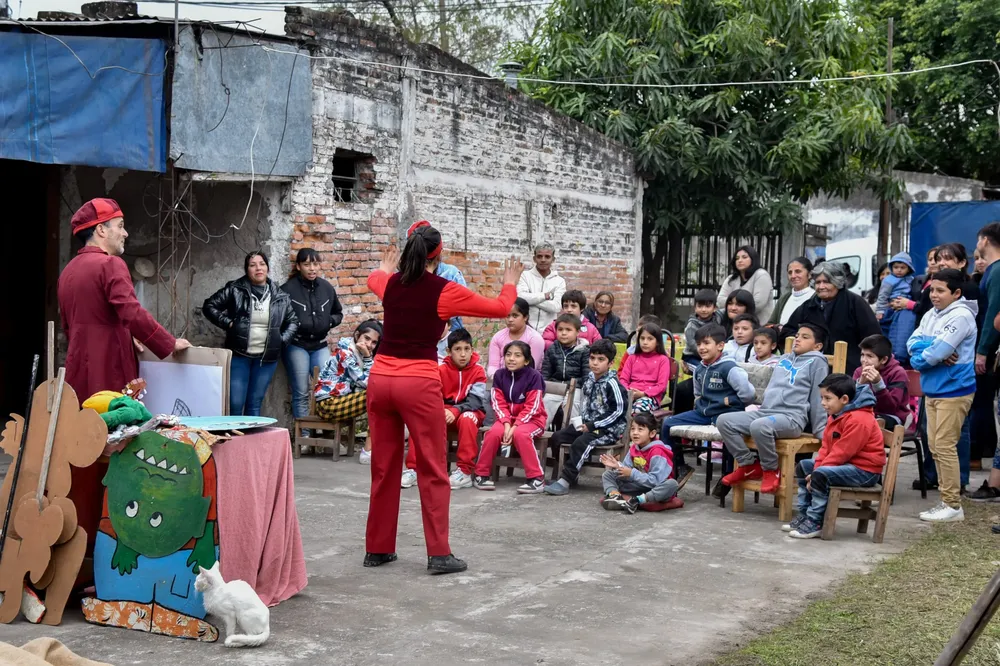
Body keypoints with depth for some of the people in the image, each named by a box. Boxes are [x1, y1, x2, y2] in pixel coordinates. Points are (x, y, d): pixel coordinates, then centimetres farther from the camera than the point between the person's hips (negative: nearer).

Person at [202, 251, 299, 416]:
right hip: (239, 355, -2)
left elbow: (293, 321, 16)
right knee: (235, 404, -5)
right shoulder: (235, 290, -2)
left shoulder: (280, 296, 5)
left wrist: (282, 339, 3)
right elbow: (209, 306, 3)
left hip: (266, 358, 2)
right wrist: (227, 323, -7)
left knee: (255, 404, 9)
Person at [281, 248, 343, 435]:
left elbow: (338, 313, 19)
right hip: (297, 346, -4)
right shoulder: (288, 290, -9)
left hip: (320, 345, 4)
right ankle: (304, 435, 10)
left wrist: (330, 321, 1)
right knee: (301, 393, 2)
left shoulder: (327, 288, 6)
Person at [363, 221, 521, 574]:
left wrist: (386, 266, 59)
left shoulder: (391, 283, 9)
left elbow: (374, 278, 37)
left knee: (384, 468, 13)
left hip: (381, 379, 5)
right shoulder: (444, 291, -6)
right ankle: (439, 553, 3)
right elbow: (501, 308, 6)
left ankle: (377, 549, 20)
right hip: (419, 383, -5)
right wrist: (510, 282, 26)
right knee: (433, 472, 3)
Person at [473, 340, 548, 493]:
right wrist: (507, 423, -19)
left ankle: (537, 478, -26)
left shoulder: (534, 376, -13)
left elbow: (532, 407, -16)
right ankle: (481, 474, -12)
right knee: (494, 433, -26)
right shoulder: (500, 375, -1)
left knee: (520, 434, -35)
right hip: (508, 418, 4)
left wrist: (515, 426, -24)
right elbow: (498, 404, -3)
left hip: (531, 419, -4)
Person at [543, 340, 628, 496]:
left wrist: (593, 425, -17)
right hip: (589, 424, 9)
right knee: (556, 437, 0)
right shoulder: (589, 378, 7)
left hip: (609, 429, -9)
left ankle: (565, 481, -28)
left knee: (580, 443, -31)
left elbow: (619, 410, -18)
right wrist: (583, 421, 3)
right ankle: (571, 473, 9)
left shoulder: (611, 383, -16)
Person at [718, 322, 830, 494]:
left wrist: (821, 431, -3)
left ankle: (771, 470, -14)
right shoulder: (784, 360, 25)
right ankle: (749, 465, 0)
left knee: (759, 426, -39)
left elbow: (819, 398, -1)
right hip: (764, 412, 8)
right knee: (724, 421, -10)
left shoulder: (816, 362, 3)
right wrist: (759, 406, 24)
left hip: (791, 418, -8)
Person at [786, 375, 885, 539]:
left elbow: (842, 453, -26)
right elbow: (826, 448, 7)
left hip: (864, 470, -11)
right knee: (803, 466, 15)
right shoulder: (835, 417, 10)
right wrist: (816, 469, -8)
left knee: (821, 475, -30)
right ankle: (804, 514, 15)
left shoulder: (858, 419, -24)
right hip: (847, 464, 11)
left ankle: (815, 523, -20)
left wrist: (817, 472, -22)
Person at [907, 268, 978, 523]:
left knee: (945, 446, -8)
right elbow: (913, 342, 5)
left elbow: (938, 352, -22)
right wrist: (932, 345, -14)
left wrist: (918, 358, -4)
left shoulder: (961, 316, -15)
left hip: (953, 390, -9)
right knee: (935, 446, 11)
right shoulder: (931, 315, 12)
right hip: (932, 389, 9)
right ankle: (946, 499, 19)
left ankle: (953, 505, -2)